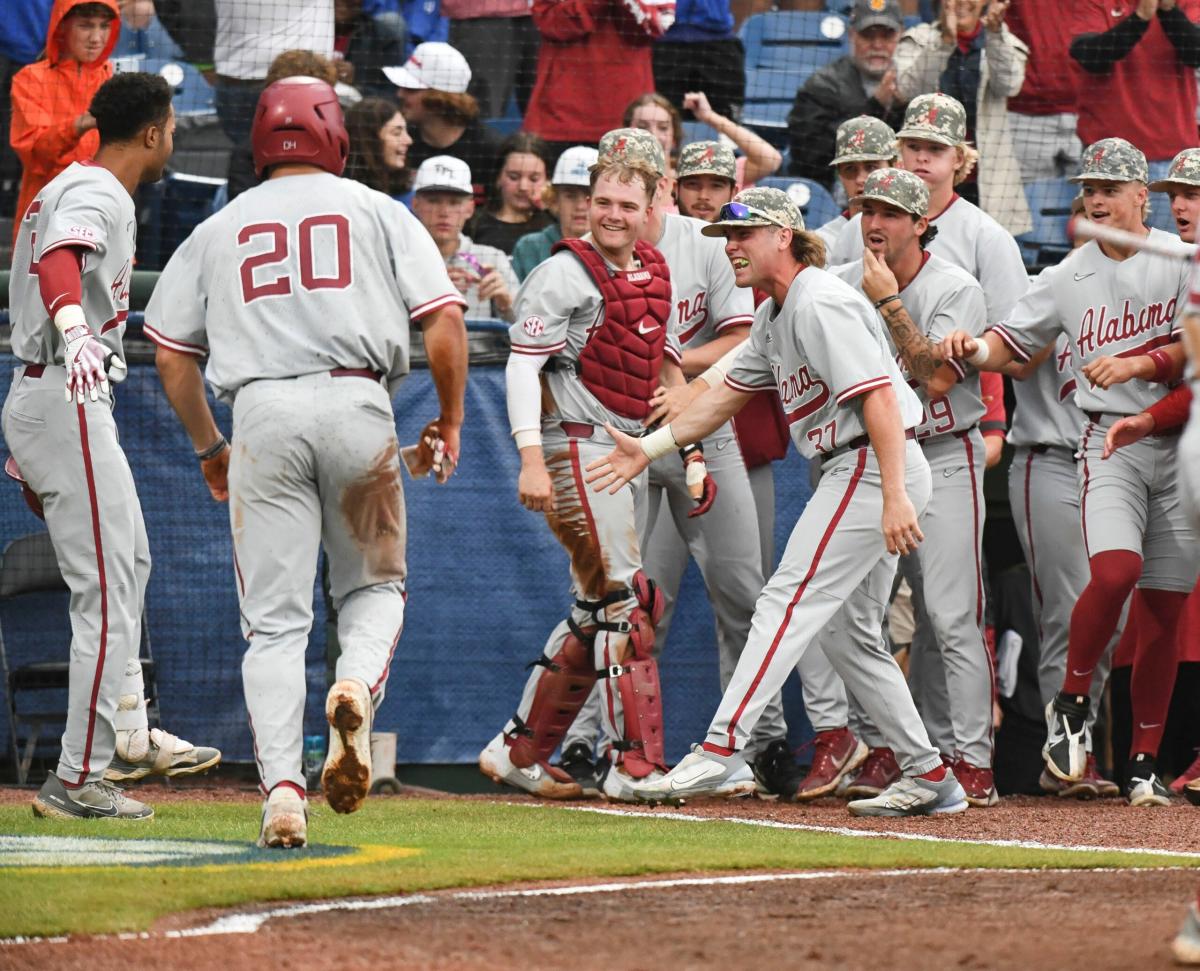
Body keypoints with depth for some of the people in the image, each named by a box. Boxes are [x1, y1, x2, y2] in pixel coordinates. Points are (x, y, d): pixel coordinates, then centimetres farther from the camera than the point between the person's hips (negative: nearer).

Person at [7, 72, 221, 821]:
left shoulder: (67, 189, 19)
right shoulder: (100, 196, -14)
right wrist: (74, 331, -57)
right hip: (68, 403, -11)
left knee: (129, 564, 25)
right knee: (106, 592, -10)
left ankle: (130, 735, 34)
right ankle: (78, 780, -10)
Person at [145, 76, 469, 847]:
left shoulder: (218, 230, 18)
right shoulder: (377, 211, 12)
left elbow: (171, 353, 14)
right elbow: (444, 321, 2)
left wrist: (209, 449, 25)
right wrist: (450, 424, 13)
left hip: (262, 415, 1)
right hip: (356, 406, -1)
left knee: (274, 619, 2)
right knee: (374, 584, 16)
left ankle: (282, 788, -13)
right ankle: (358, 684, -16)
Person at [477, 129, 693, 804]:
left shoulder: (656, 275, 14)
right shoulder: (566, 274, -9)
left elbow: (667, 369, 22)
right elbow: (523, 364, -14)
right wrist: (532, 461, -23)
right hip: (577, 448, -8)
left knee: (595, 617, 11)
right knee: (625, 602, -12)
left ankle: (521, 753, 18)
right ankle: (637, 765, -11)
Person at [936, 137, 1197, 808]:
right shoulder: (1069, 278, 9)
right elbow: (1012, 343, 8)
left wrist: (1137, 363, -20)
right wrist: (974, 348, -13)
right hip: (1111, 443, 0)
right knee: (1114, 571, -24)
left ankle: (1144, 761, 10)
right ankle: (1072, 704, -3)